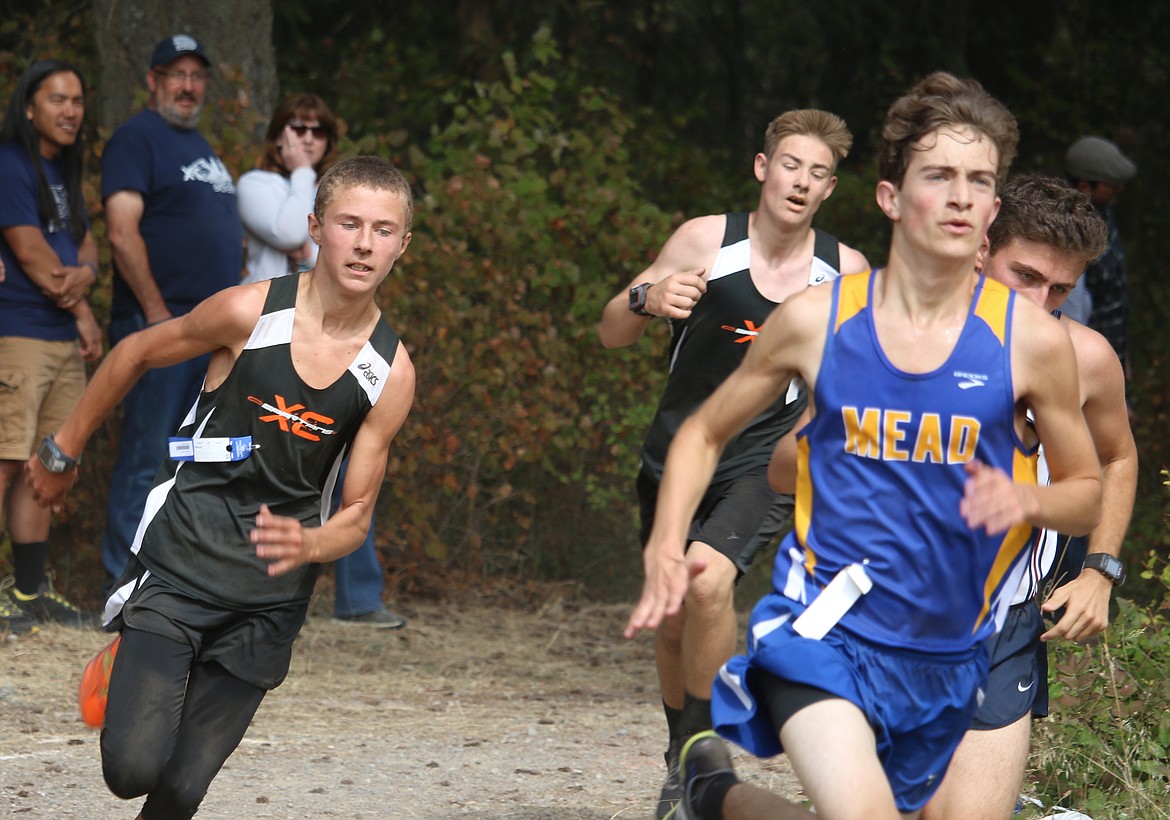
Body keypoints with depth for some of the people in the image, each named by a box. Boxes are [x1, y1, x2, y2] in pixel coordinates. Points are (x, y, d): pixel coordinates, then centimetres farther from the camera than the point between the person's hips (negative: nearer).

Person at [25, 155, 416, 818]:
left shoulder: (391, 372, -4)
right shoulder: (250, 313, -11)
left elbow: (357, 514, 2)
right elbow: (136, 355, 7)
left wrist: (308, 545, -21)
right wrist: (66, 452, 16)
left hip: (270, 600, 2)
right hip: (180, 564, -2)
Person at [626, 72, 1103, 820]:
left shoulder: (1031, 339, -5)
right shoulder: (816, 321, -4)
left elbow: (1087, 492, 7)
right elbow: (705, 433, 11)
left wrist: (1024, 500, -15)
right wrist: (666, 547, -4)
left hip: (948, 651, 3)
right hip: (825, 625, -3)